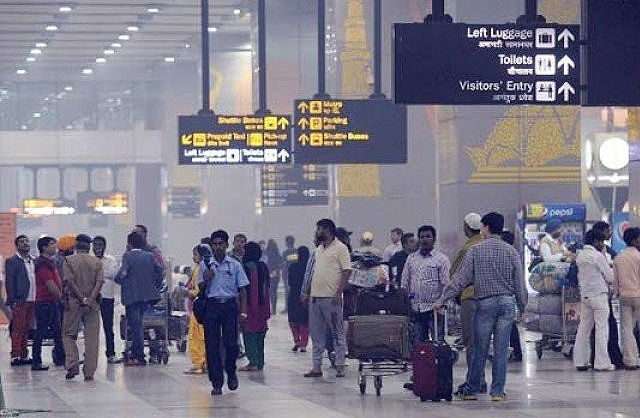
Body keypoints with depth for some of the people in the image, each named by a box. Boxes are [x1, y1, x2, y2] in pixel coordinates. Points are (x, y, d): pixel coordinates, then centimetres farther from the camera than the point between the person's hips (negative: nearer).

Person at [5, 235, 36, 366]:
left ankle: (24, 355, 13)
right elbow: (9, 282, -7)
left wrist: (37, 299, 9)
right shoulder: (12, 261, -3)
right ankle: (15, 356, -4)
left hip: (31, 301, 6)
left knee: (25, 330, 9)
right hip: (19, 301, -6)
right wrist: (13, 301, -14)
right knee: (18, 329, -5)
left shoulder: (34, 261, 15)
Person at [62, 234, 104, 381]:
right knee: (92, 338, 4)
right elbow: (99, 282, -7)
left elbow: (69, 281, -10)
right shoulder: (97, 262, 5)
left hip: (73, 302, -1)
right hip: (93, 304, 1)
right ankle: (89, 372, 2)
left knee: (69, 335, 9)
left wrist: (82, 299, -12)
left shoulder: (68, 260, 1)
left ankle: (72, 365, -8)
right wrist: (90, 299, -13)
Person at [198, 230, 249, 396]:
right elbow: (201, 288, 8)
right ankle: (216, 383, 4)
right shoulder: (205, 264, 7)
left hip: (230, 306, -1)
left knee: (231, 343, -7)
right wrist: (207, 278, -12)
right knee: (212, 345, -1)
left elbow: (242, 290, 5)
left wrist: (243, 311, -3)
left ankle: (231, 373, 20)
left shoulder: (235, 265, 5)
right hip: (212, 306, 1)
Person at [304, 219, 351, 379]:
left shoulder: (340, 248, -6)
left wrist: (338, 293, -18)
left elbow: (347, 271, -11)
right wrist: (309, 292, 14)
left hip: (331, 298, -8)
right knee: (316, 333, 8)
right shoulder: (318, 249, 17)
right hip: (316, 296, 8)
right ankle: (317, 366, 11)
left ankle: (340, 366, 1)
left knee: (337, 332, -2)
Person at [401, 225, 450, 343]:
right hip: (416, 309, 4)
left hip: (434, 308, -4)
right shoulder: (411, 258, 13)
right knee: (417, 342, 7)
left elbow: (446, 285, -5)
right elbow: (405, 283, 15)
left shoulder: (441, 259, 0)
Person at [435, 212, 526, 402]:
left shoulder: (476, 250, -3)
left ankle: (471, 390, 13)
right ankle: (497, 391, 5)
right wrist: (522, 307, 13)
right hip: (507, 301, 2)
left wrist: (443, 298, 0)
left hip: (485, 302, -2)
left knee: (480, 349, 5)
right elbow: (520, 283, 4)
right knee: (501, 349, 3)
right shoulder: (511, 251, 4)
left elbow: (461, 278, -5)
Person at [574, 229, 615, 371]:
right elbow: (610, 277, -7)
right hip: (599, 294, -7)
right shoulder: (598, 256, -11)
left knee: (584, 328, 9)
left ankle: (580, 361, 9)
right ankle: (602, 362, -6)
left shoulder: (580, 256, 10)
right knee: (602, 328, -4)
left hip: (584, 295, 7)